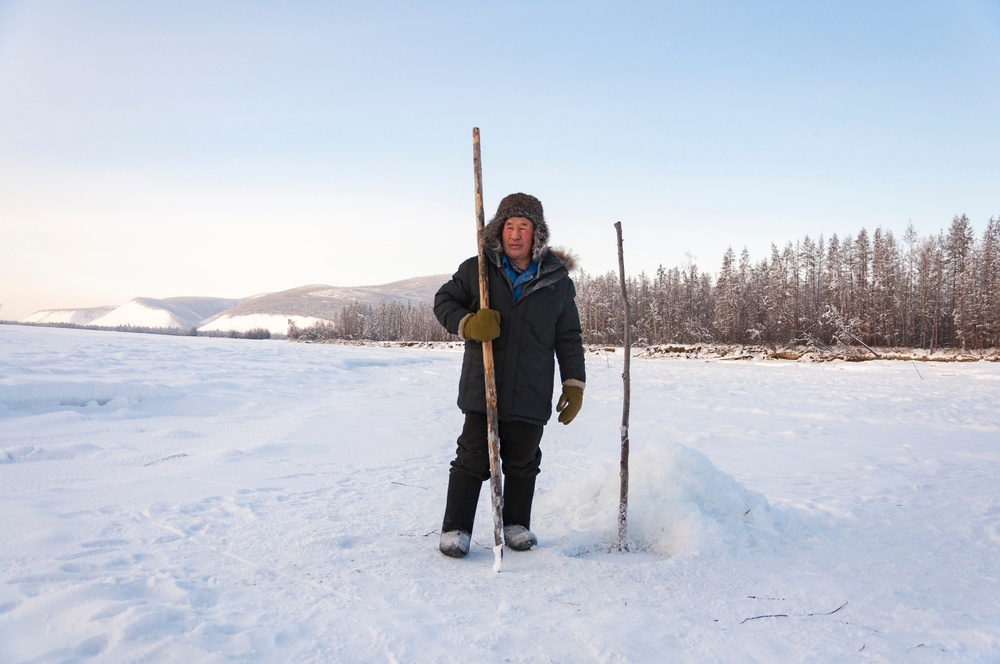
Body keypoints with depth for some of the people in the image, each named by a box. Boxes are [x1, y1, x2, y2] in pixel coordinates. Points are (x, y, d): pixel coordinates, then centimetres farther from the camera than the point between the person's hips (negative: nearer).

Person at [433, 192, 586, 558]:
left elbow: (569, 338, 8)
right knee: (473, 458, 2)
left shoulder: (558, 281, 4)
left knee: (522, 462, 12)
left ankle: (516, 525, 30)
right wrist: (467, 324, -13)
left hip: (531, 395, 1)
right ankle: (455, 528, 14)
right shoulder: (476, 270, 1)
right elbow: (443, 300, 8)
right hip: (481, 387, -1)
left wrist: (574, 385, 4)